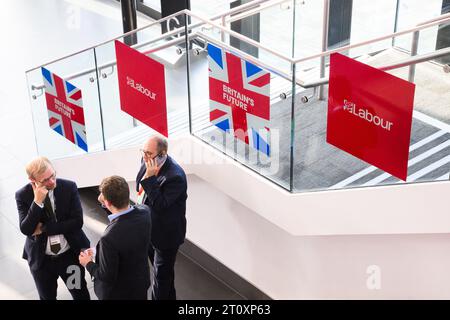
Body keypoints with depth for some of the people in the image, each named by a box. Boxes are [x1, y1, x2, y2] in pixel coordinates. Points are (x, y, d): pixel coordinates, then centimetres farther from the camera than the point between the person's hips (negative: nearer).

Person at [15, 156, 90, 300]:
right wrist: (37, 202, -31)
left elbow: (77, 222, -17)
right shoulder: (23, 195, -13)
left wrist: (44, 229, -20)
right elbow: (26, 229, -21)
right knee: (47, 297, 20)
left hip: (70, 254, 0)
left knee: (80, 294, 16)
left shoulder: (69, 187, -14)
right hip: (41, 259, 1)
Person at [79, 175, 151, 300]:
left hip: (118, 294, -5)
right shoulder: (144, 212, -20)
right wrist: (106, 202, -4)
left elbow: (107, 277, -25)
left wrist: (88, 263, -9)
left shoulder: (109, 238, -38)